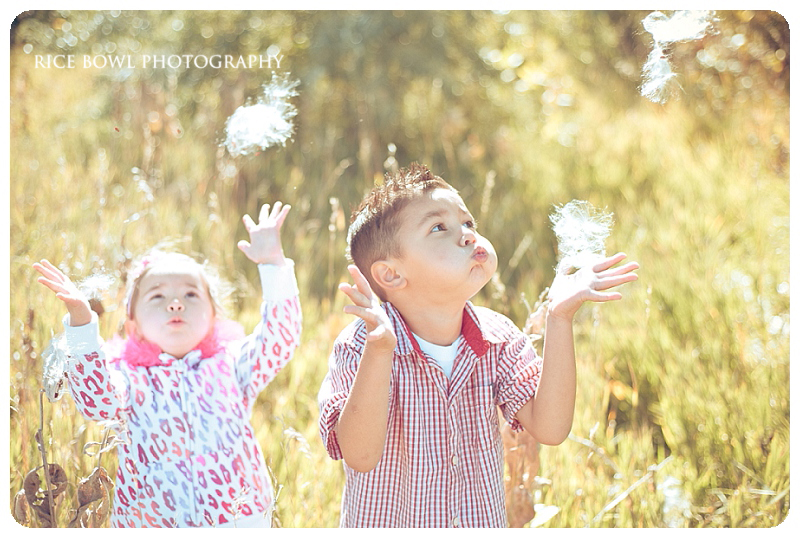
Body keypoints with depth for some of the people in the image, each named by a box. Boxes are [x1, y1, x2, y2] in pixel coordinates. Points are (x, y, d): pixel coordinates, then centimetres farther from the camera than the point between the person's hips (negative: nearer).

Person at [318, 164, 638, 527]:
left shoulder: (497, 337, -6)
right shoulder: (357, 347, -18)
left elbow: (550, 429, -16)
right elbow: (360, 455, -30)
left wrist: (559, 318, -21)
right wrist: (379, 350, -41)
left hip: (485, 523, 4)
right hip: (385, 525, -4)